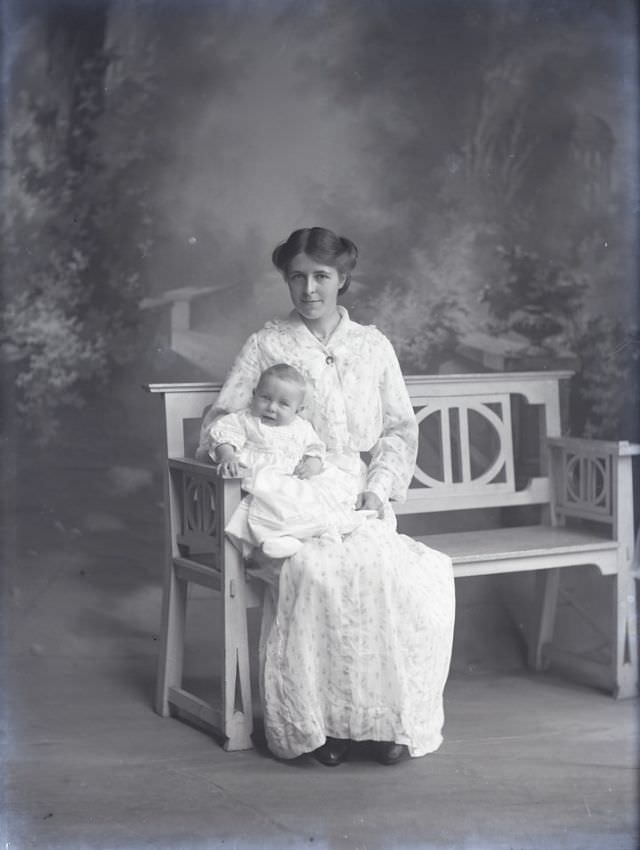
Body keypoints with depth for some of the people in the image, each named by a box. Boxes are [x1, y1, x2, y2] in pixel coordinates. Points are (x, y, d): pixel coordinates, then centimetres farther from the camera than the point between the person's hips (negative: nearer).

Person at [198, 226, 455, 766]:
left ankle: (393, 715, -21)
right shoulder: (266, 346, 10)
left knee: (387, 571, -31)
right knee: (311, 571, -34)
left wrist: (379, 485, -3)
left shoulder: (374, 346, 16)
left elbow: (402, 427, 15)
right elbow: (222, 420, 9)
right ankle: (321, 721, -23)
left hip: (363, 501, 2)